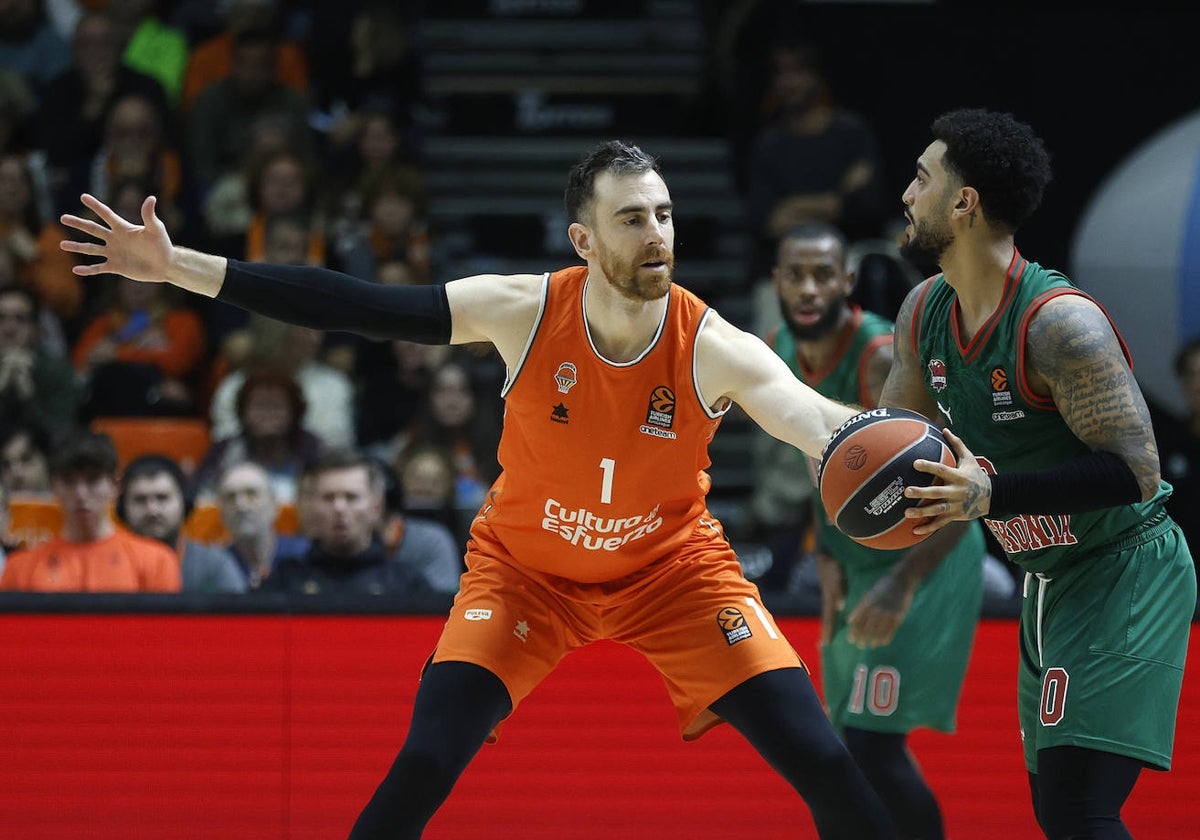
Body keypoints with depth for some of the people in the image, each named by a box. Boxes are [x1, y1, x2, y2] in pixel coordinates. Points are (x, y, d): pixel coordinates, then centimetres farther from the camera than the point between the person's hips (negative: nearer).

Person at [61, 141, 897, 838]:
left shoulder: (714, 349, -25)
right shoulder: (522, 312, -23)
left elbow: (825, 423, -39)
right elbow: (356, 306, -22)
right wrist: (181, 268, -26)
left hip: (672, 565, 0)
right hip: (525, 567, 0)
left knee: (822, 761, -10)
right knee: (426, 762, -17)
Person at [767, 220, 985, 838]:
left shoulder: (885, 361, -26)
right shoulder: (776, 356, -2)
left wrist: (903, 583, -40)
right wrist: (827, 555, 7)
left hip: (925, 560, -8)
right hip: (857, 566, 8)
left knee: (872, 744, -16)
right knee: (857, 741, 15)